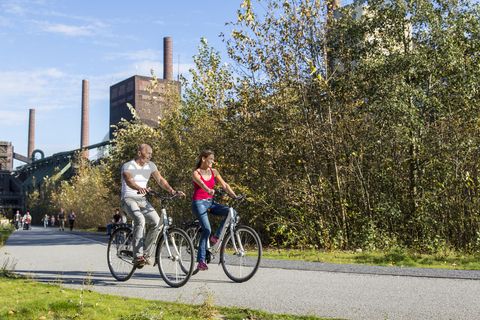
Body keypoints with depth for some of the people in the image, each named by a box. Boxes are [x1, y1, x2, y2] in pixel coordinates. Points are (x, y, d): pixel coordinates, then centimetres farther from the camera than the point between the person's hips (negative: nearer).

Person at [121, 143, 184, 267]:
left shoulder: (150, 166, 8)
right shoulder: (127, 166, -10)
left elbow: (160, 180, 1)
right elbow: (129, 180, -29)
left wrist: (172, 191, -17)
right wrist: (139, 188, -50)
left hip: (142, 200, 5)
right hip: (128, 199, -5)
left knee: (156, 222, -17)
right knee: (140, 220, -33)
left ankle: (145, 253, -2)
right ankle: (138, 256, -28)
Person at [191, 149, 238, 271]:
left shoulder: (214, 172, 9)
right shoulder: (196, 173, -6)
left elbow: (224, 185, 0)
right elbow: (202, 184, -27)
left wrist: (234, 196, -15)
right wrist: (209, 190, -48)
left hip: (210, 202, 5)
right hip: (199, 203, -5)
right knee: (206, 230, -20)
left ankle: (215, 237, -6)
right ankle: (201, 261, -12)